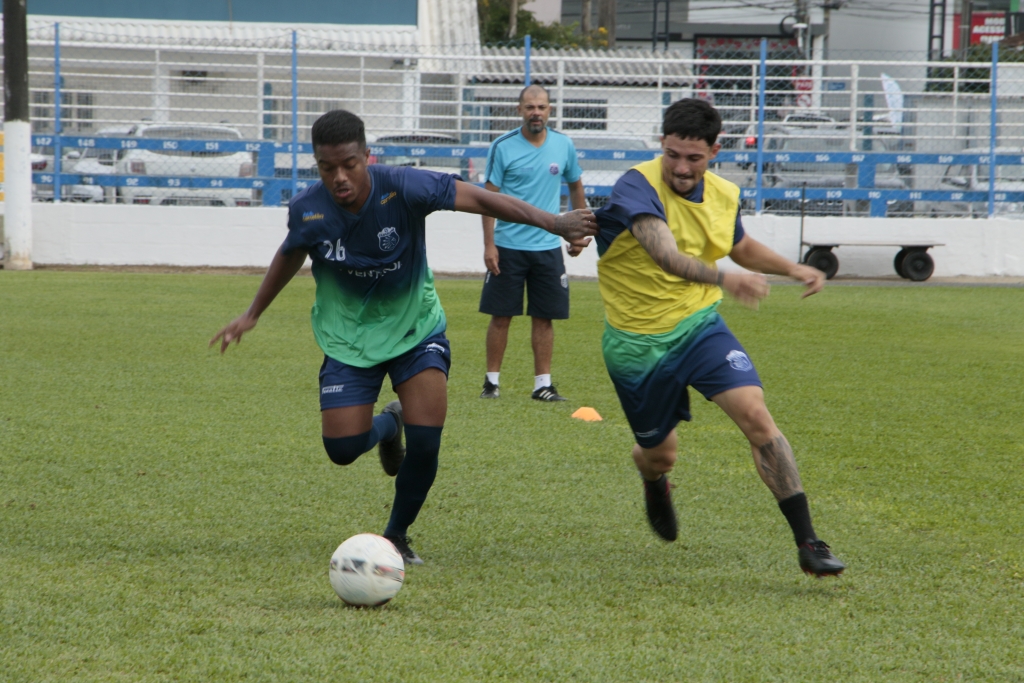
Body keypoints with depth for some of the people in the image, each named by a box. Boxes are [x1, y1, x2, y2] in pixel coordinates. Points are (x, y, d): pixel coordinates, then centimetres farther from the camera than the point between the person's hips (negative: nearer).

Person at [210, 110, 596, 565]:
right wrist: (252, 315, 14)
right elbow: (290, 255, 6)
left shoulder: (402, 188, -26)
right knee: (343, 449, -8)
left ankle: (396, 536, 11)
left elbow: (477, 198, -21)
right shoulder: (307, 210, -17)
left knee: (425, 443, -14)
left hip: (416, 327, -1)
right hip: (348, 336, 1)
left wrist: (553, 223, -27)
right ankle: (387, 425, 30)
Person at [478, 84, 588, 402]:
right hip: (508, 246, -2)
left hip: (547, 247, 2)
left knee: (544, 317, 3)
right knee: (501, 316, 1)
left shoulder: (564, 146, 4)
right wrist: (489, 244, -9)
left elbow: (575, 186, 19)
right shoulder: (502, 147, -5)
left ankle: (543, 384, 8)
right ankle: (492, 380, 10)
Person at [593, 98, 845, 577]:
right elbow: (665, 253, -43)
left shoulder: (723, 195, -2)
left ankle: (807, 543, -16)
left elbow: (741, 247, 22)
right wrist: (724, 279, -59)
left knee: (756, 417, -19)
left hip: (699, 326, 3)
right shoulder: (638, 188, -23)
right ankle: (653, 478, 54)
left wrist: (793, 268, 6)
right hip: (637, 341, -3)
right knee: (660, 454, 12)